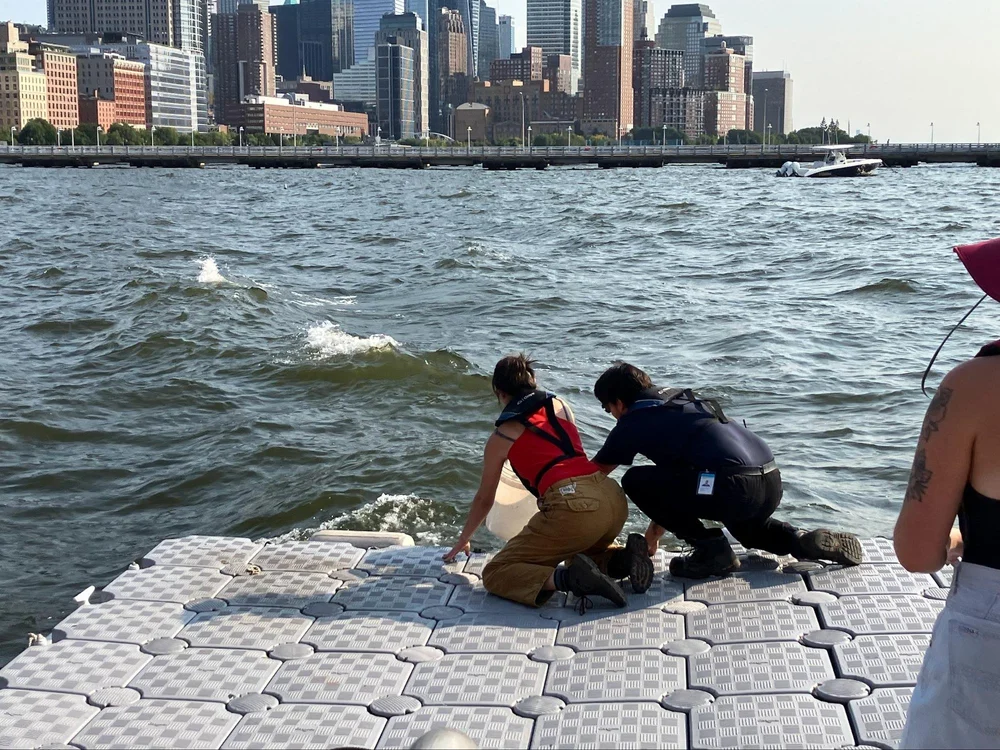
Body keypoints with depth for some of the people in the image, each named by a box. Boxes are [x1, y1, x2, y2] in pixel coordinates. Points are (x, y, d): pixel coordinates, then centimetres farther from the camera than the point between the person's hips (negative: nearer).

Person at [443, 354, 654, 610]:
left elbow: (484, 500, 24)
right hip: (614, 498, 6)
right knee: (581, 553, 37)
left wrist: (463, 540, 41)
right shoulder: (561, 406, 22)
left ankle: (570, 578, -20)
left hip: (573, 506, -6)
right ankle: (623, 558, 4)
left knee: (495, 574, 4)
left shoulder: (501, 436, 13)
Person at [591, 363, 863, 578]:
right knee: (748, 530, 41)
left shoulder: (633, 422, 3)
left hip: (737, 487, -9)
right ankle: (801, 541, 13)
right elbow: (674, 483, 33)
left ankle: (711, 549, 2)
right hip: (772, 482, 9)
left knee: (636, 481, 1)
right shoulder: (680, 401, 26)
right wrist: (655, 531, 37)